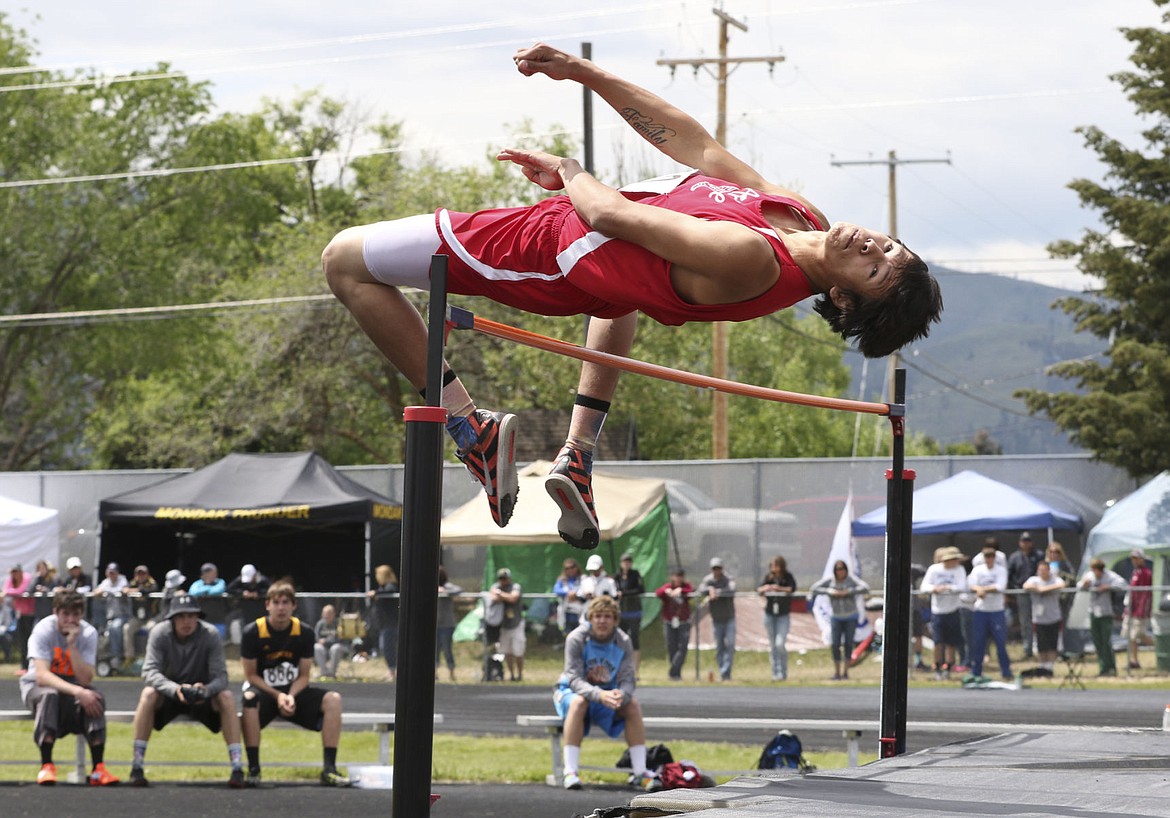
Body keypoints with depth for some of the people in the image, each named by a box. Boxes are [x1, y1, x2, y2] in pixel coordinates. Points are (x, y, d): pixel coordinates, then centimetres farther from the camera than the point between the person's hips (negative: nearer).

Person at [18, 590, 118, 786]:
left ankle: (98, 769, -31)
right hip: (37, 686, -3)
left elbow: (86, 680, -20)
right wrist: (77, 691, -44)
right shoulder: (44, 630, -19)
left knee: (95, 698, -30)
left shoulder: (88, 633, -11)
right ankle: (46, 766, -36)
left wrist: (72, 645, -30)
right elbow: (41, 676, -31)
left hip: (73, 685, 3)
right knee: (50, 695, -39)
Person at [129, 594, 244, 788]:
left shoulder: (211, 635, -16)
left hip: (202, 697, 1)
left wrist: (206, 690, -45)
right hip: (168, 695, 0)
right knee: (148, 694, -32)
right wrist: (175, 689, -46)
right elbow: (149, 671, -27)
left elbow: (220, 676, -21)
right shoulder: (159, 633, -17)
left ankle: (237, 768, -30)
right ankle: (136, 768, -31)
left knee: (226, 697, -29)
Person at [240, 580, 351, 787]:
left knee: (333, 699, -21)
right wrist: (278, 696, -21)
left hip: (294, 692, 3)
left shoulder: (304, 633, -3)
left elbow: (303, 676, 0)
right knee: (249, 699, -39)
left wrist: (291, 696, -20)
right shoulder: (252, 632, -11)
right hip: (264, 692, -3)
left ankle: (329, 769, -21)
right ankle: (253, 769, -33)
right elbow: (251, 676, -8)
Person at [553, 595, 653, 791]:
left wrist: (621, 695, -41)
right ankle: (570, 772, -40)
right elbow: (574, 679, -25)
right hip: (572, 690, -3)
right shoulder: (577, 639, -19)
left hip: (607, 693, 4)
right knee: (578, 702, -38)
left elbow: (627, 680, -15)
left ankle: (639, 773, -19)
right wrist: (599, 694, -44)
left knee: (633, 705, -23)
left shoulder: (623, 642, -10)